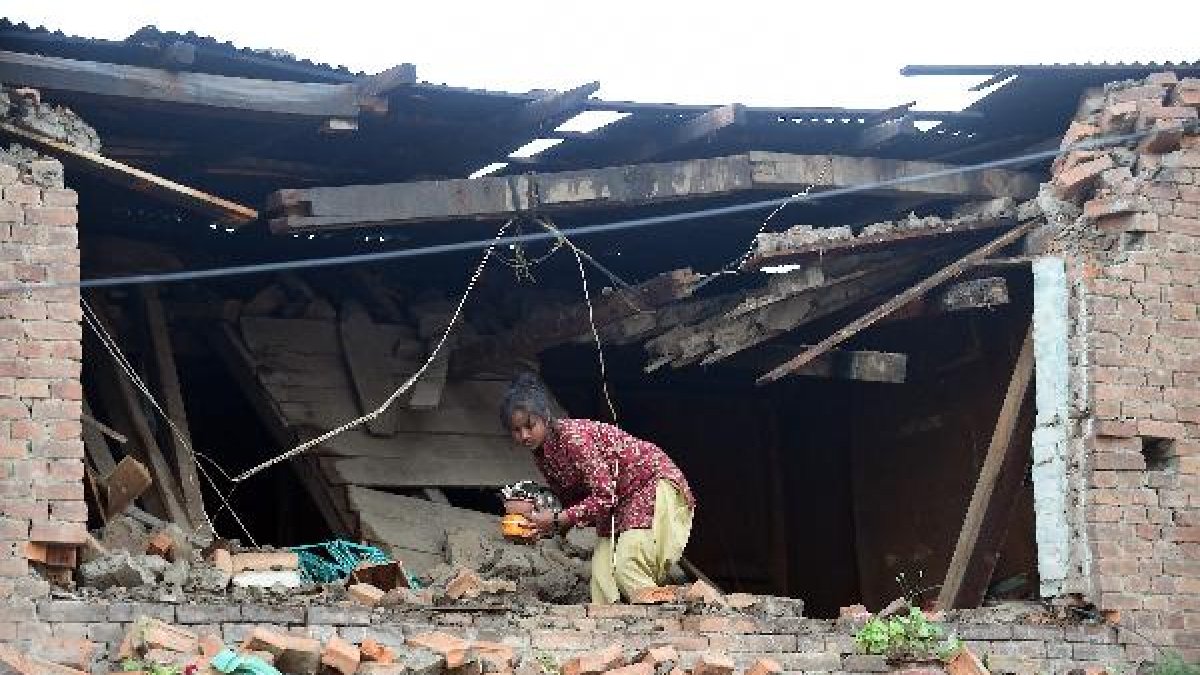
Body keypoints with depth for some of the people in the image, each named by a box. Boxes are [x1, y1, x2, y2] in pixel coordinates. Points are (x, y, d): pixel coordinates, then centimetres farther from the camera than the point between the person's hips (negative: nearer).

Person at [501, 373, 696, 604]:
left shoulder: (573, 437, -27)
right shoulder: (541, 454, 0)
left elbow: (604, 498, -28)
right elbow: (572, 500, 8)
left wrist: (557, 520, -26)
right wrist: (544, 526, -8)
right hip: (619, 503, 9)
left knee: (627, 568, -22)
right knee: (602, 571, -3)